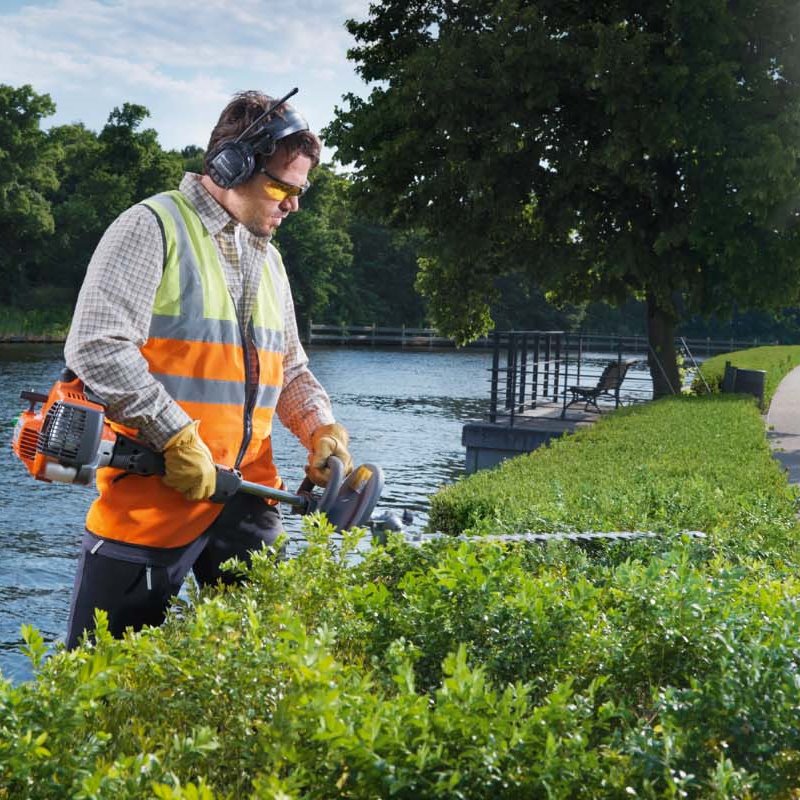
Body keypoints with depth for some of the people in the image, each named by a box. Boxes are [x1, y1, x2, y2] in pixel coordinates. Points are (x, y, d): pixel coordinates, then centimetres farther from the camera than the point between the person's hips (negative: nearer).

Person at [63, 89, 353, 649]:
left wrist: (324, 431, 3)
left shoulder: (268, 258, 17)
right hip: (153, 498, -7)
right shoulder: (153, 228, -8)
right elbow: (96, 348, -18)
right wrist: (179, 438, -19)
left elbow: (291, 371, 22)